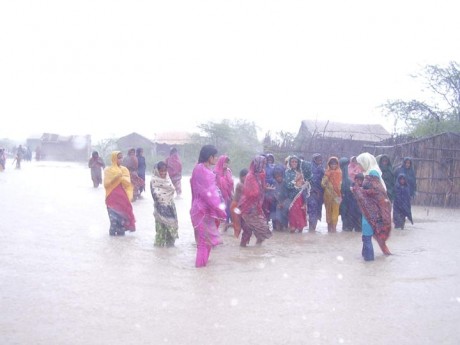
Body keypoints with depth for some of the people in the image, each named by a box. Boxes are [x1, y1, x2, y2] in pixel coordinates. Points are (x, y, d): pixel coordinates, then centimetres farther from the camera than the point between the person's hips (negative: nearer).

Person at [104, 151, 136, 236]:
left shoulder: (125, 170, 9)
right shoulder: (108, 170, 0)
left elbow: (128, 183, 2)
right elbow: (106, 184, -7)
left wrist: (122, 178, -16)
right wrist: (116, 178, -18)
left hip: (123, 196, 3)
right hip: (112, 196, -3)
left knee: (123, 213, -1)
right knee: (113, 215, -4)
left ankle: (121, 231, 7)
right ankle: (113, 231, 4)